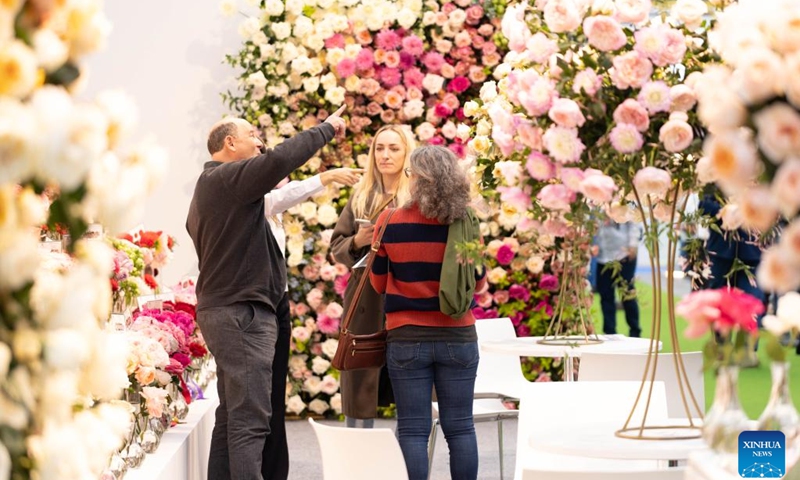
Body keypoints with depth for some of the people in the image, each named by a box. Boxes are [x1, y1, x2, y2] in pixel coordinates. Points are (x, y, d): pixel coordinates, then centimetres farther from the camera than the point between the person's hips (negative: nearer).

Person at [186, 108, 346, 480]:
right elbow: (280, 159, -27)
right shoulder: (227, 178, -12)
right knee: (250, 419, -15)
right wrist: (325, 129, -14)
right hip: (242, 312, -11)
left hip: (220, 308, 11)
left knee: (232, 415, 12)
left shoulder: (207, 187, 21)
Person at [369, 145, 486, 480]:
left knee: (413, 430, 3)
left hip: (407, 339, -1)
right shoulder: (466, 223, -4)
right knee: (460, 427, 7)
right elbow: (479, 282, 8)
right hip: (457, 338, 1)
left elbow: (378, 283, 5)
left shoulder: (389, 223, -7)